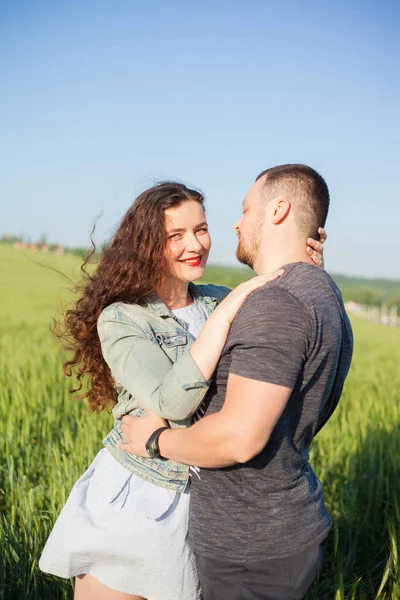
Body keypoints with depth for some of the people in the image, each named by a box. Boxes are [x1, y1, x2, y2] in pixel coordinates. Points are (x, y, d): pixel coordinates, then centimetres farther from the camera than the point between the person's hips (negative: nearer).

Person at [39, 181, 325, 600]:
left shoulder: (218, 301, 1)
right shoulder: (120, 318, -14)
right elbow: (173, 402, -28)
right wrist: (225, 312, -26)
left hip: (199, 502, 4)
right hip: (132, 499, -4)